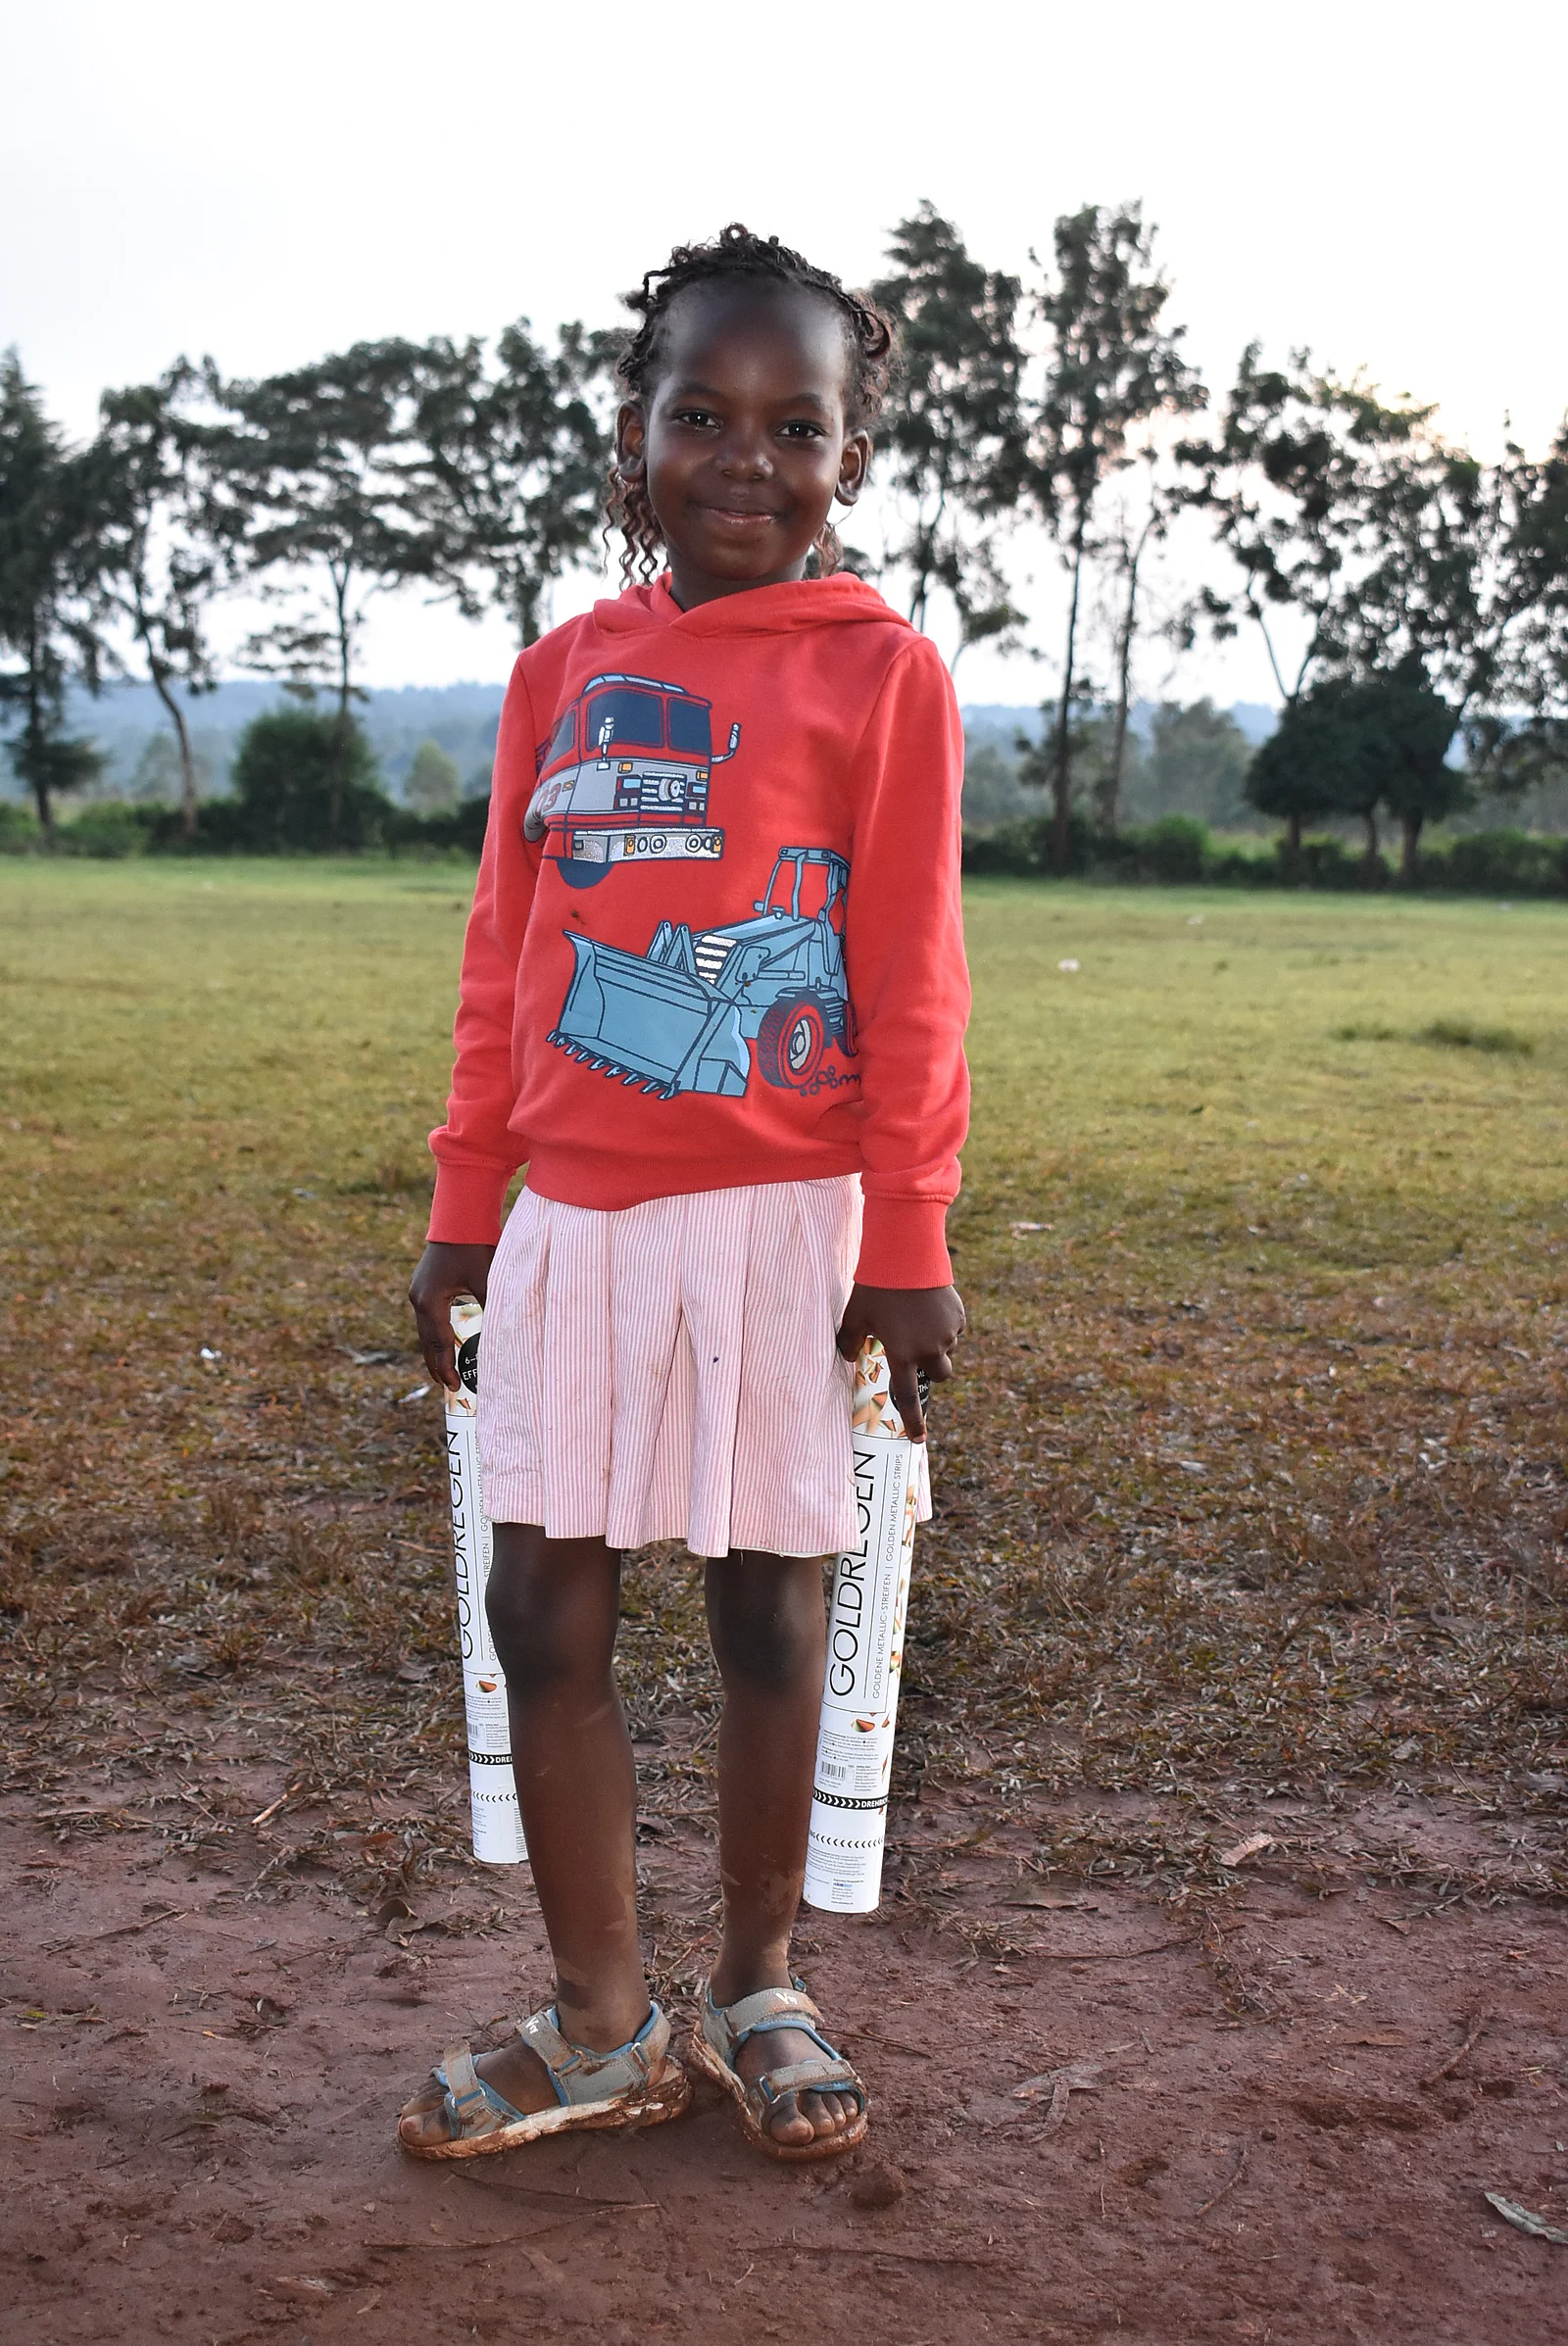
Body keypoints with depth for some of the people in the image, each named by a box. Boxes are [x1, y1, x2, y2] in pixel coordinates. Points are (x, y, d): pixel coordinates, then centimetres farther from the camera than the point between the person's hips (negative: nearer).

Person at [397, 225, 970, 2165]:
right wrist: (462, 1212, 12)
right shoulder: (561, 672, 9)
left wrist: (908, 1245, -6)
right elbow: (503, 963, 12)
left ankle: (759, 1995, 26)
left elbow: (910, 987, -4)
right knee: (543, 1611, 5)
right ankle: (599, 2032, 20)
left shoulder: (879, 672, -2)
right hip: (573, 1219, 4)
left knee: (766, 1606, 6)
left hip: (784, 1220, -4)